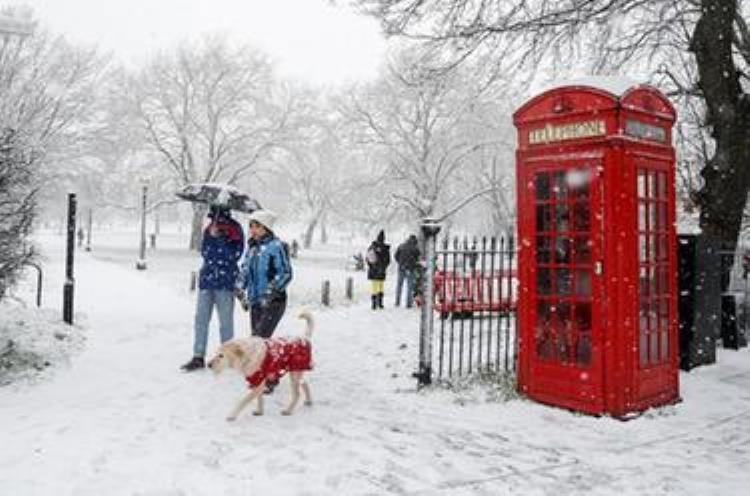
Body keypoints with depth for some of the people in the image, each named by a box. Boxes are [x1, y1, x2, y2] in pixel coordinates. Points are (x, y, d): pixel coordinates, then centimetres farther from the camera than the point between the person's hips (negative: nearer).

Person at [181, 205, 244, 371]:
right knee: (201, 318, 6)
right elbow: (204, 252, 5)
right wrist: (211, 236, -9)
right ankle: (198, 357, 12)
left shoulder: (235, 231, -5)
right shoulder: (209, 229, 10)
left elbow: (234, 254, -14)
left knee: (225, 321, 3)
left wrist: (220, 239, -21)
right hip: (207, 278, 5)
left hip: (225, 282, -5)